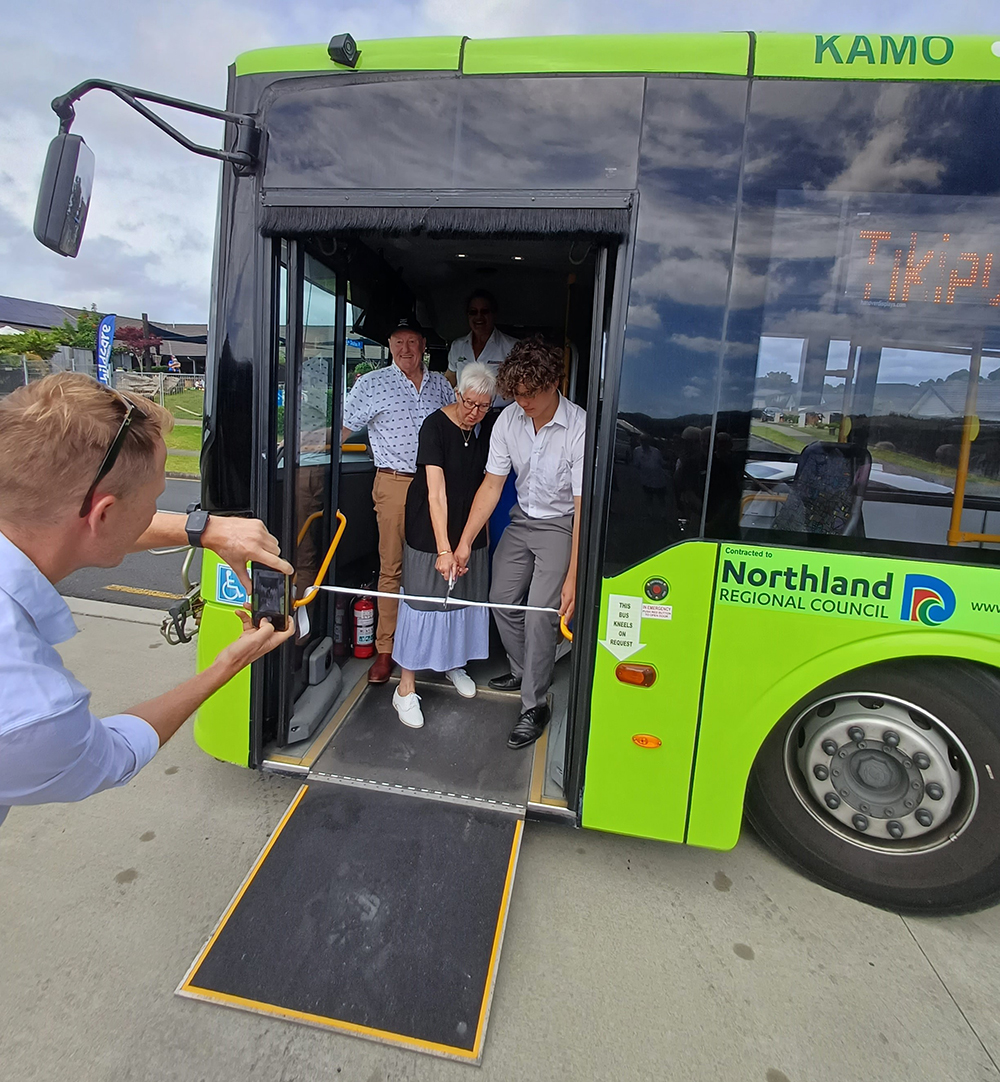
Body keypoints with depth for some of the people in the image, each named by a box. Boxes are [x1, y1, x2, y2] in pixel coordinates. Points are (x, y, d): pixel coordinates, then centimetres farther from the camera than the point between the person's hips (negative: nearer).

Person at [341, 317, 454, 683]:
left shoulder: (440, 384, 13)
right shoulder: (371, 383, 3)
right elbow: (343, 428, 2)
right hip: (394, 484, -3)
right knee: (391, 567, 1)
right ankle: (385, 648, 10)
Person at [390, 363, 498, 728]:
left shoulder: (491, 425, -6)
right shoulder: (435, 426, -21)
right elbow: (436, 493, -27)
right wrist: (444, 549, -33)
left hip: (470, 523, 5)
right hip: (430, 525, -5)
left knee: (467, 595, 14)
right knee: (423, 598, -3)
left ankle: (455, 662, 36)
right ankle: (406, 688, 6)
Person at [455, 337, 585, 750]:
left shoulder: (579, 428, -26)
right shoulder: (509, 420, -9)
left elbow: (583, 507, -26)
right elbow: (492, 484, -4)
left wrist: (572, 576, -29)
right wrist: (464, 542, -9)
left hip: (561, 525, -6)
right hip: (522, 518, 6)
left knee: (540, 613, -11)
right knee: (501, 599, 9)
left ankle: (534, 706, 5)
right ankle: (523, 670, 34)